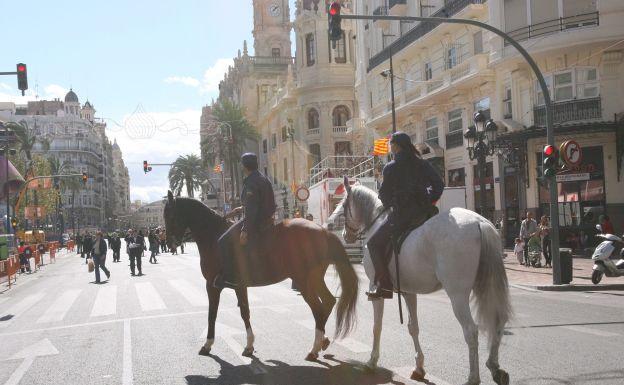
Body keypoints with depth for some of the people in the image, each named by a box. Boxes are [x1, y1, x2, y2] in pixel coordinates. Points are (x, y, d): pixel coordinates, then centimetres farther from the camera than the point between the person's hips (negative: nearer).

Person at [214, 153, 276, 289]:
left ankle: (229, 278, -12)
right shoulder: (263, 179, 12)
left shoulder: (250, 183, -18)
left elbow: (251, 208, -25)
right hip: (266, 220, 11)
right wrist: (242, 208, 24)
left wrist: (245, 230, -25)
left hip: (256, 222, -11)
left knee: (224, 242, -10)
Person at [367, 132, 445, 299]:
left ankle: (384, 285, -10)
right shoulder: (423, 164, 11)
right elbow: (439, 184, 13)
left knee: (375, 243, 2)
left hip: (402, 214, -6)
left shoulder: (391, 168, -5)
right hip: (425, 211, 6)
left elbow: (384, 193, 1)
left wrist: (389, 204, 20)